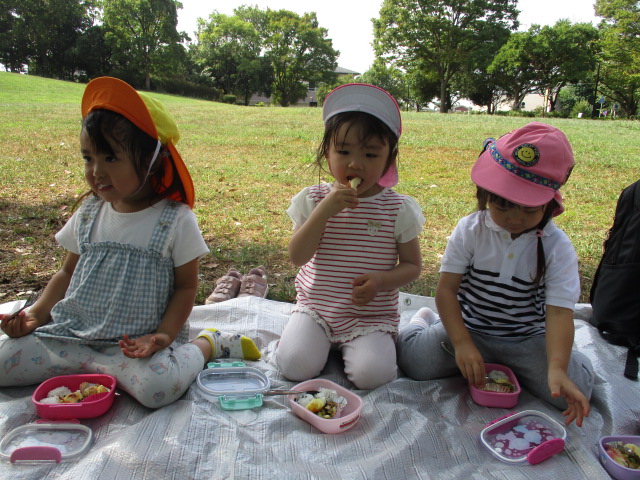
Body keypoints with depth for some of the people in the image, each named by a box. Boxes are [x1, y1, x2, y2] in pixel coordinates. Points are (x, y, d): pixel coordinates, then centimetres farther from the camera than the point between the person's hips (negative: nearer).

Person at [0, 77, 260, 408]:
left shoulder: (176, 220, -8)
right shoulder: (88, 214, 6)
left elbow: (186, 287, -4)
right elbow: (68, 273, 18)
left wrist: (164, 335, -17)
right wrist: (36, 313, 4)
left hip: (136, 343, -5)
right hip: (70, 334, 6)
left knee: (158, 386, -32)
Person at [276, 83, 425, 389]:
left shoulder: (398, 208, -6)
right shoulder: (314, 199, -3)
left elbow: (412, 265, 0)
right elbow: (297, 257, -11)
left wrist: (380, 280, -21)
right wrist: (325, 211, -24)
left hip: (372, 315, -1)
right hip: (316, 307, 1)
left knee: (371, 373, -23)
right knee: (294, 365, -19)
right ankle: (323, 339, 13)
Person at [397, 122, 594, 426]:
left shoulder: (558, 248, -11)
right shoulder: (470, 230, -10)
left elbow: (559, 312, -17)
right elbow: (446, 289, -12)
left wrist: (557, 369, -33)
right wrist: (462, 344, -23)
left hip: (528, 340, 1)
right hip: (468, 329, -1)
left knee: (575, 388, -18)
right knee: (415, 360, -20)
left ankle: (508, 366, 10)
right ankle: (423, 322, 16)